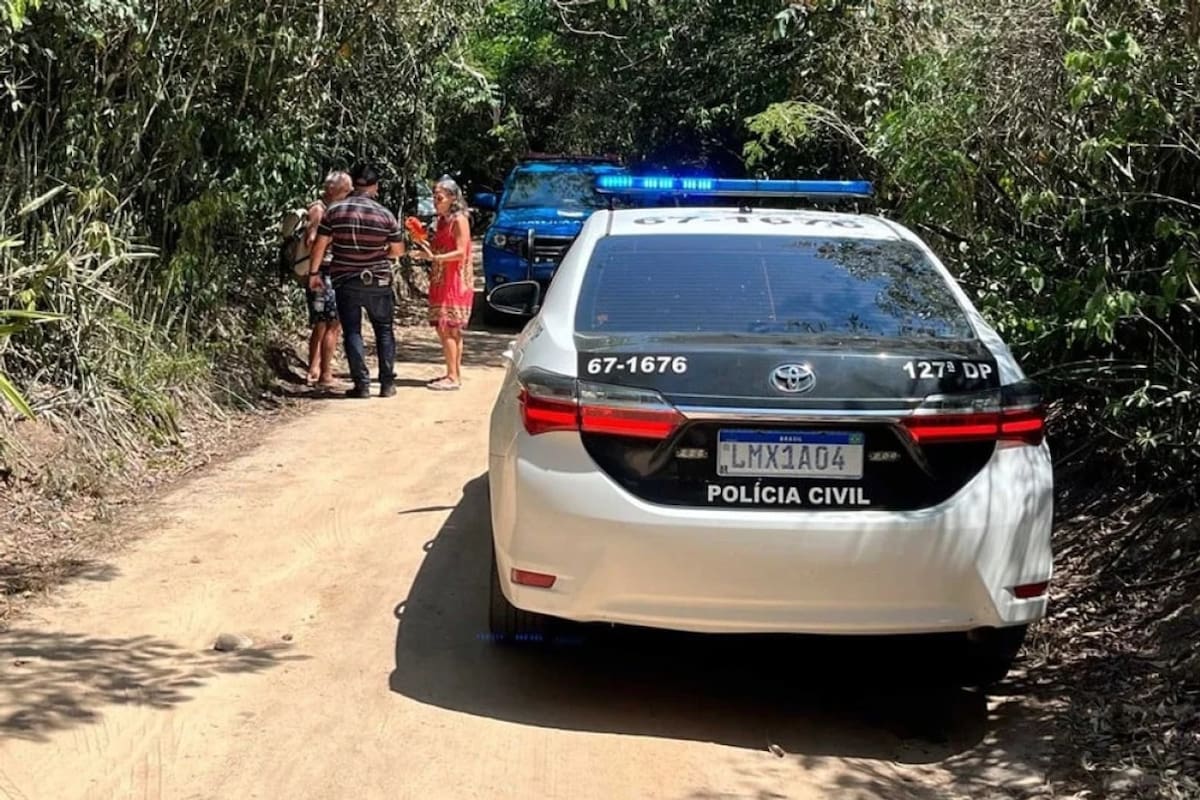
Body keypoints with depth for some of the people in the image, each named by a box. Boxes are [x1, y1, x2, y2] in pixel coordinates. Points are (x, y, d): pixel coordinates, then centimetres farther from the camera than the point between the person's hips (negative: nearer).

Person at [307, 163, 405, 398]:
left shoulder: (335, 211, -5)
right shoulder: (385, 215, -7)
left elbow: (320, 244, -2)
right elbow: (398, 250, 0)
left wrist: (314, 273, 7)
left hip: (344, 281, 0)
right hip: (378, 282, 0)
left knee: (352, 332, 6)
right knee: (384, 330, 13)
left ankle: (362, 384, 2)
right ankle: (387, 383, 12)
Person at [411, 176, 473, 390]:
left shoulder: (459, 220, -9)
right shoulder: (442, 221, 17)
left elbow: (460, 252, -16)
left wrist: (435, 258, -26)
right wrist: (426, 252, 5)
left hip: (456, 281, -9)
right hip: (441, 281, 9)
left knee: (447, 328, -11)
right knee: (449, 330, 9)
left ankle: (453, 377, -10)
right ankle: (455, 374, 14)